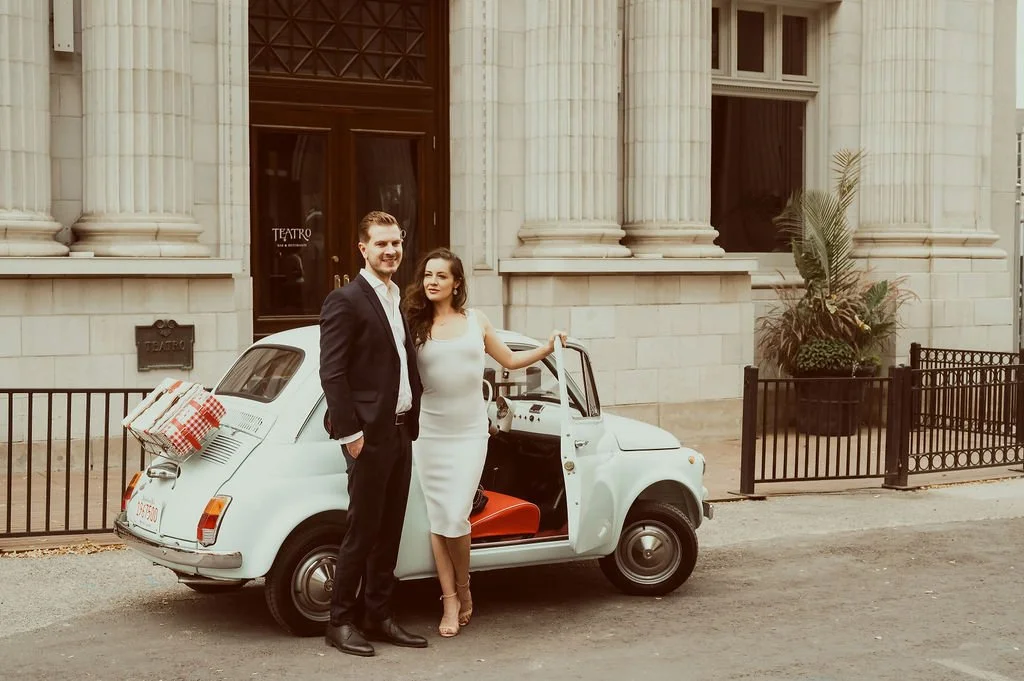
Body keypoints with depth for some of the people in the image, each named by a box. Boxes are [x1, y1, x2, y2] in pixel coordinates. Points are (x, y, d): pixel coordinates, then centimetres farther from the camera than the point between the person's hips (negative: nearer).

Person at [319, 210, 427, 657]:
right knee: (362, 532, -1)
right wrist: (349, 432, -18)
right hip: (369, 435, -8)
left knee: (389, 532, 12)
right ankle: (341, 622, 9)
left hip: (401, 431, 8)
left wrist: (412, 422, 11)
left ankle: (379, 618, 21)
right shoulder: (345, 301, -10)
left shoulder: (400, 301, 15)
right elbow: (331, 373, -15)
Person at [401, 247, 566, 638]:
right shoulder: (415, 325, 1)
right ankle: (450, 604, 10)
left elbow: (509, 360, 19)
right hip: (430, 434, 0)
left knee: (455, 517, -9)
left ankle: (463, 588, 16)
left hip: (470, 433, 0)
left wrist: (547, 348, 12)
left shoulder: (476, 321, 8)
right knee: (438, 519, 1)